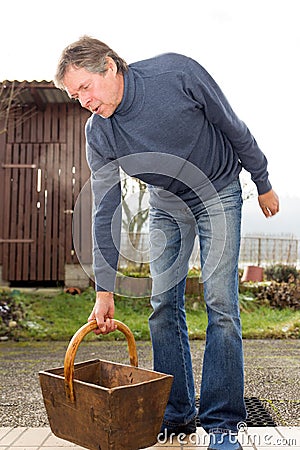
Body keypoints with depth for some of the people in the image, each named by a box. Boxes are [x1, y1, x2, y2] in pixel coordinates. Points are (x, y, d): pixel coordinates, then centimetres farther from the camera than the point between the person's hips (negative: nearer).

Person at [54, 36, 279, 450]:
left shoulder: (177, 73, -25)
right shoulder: (98, 135, -14)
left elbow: (233, 128, -12)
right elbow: (104, 213, -11)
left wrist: (263, 183, -2)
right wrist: (104, 291, -11)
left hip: (218, 192, -3)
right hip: (166, 204, 3)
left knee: (220, 301, -11)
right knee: (163, 306, -2)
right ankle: (176, 415, 12)